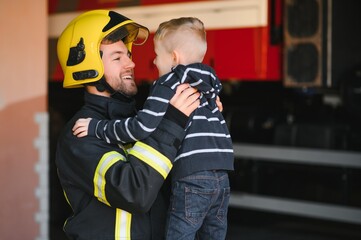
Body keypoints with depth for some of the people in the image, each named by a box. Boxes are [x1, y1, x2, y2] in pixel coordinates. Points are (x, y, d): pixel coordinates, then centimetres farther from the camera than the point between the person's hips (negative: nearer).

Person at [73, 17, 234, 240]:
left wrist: (97, 128, -7)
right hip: (222, 177, 7)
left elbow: (142, 127, -13)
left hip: (191, 177, -7)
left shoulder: (168, 85, -4)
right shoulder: (207, 85, 18)